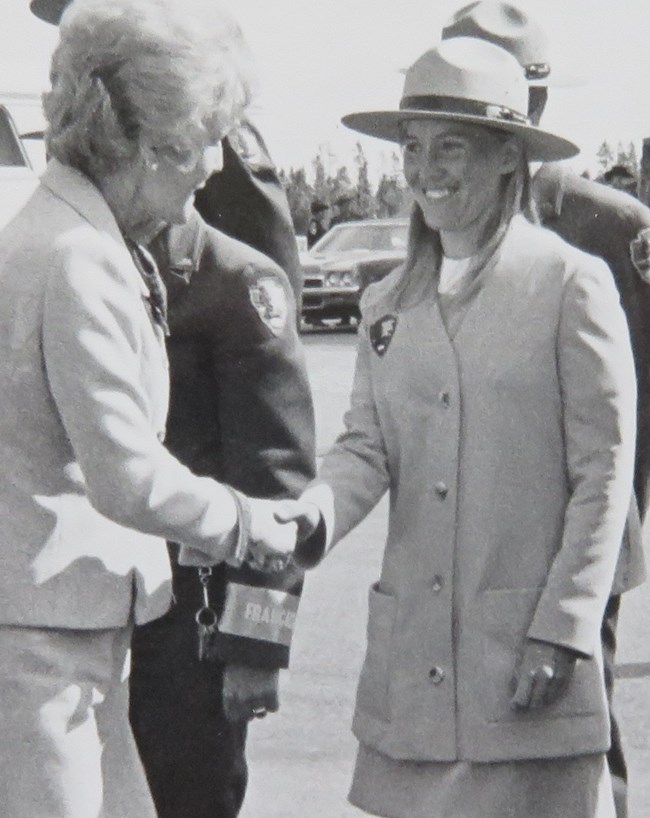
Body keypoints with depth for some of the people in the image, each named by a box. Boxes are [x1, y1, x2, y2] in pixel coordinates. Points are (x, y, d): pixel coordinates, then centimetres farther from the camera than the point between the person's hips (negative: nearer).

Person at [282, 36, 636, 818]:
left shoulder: (571, 284, -3)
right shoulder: (387, 303, 13)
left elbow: (603, 473, -5)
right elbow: (366, 446, 8)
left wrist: (563, 628, -10)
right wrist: (316, 512, -14)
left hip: (529, 651, -4)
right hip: (410, 656, 5)